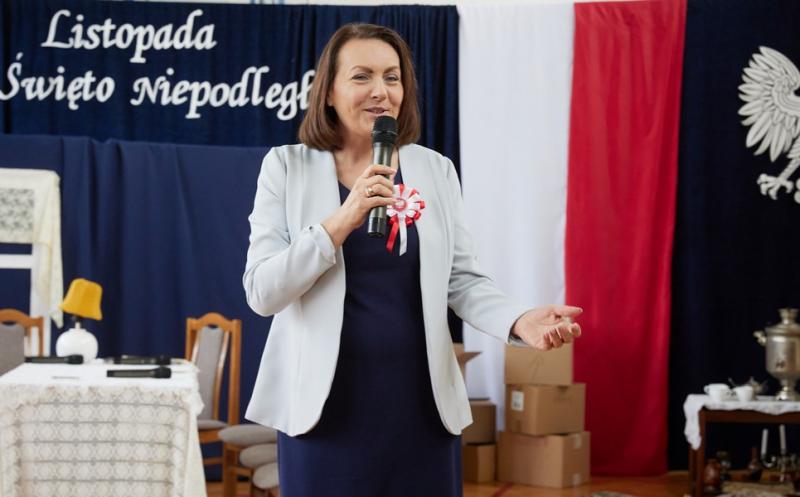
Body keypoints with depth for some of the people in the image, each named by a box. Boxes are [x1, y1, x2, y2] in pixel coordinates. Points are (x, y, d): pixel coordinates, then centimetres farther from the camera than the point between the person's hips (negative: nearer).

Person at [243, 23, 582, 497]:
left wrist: (519, 320, -17)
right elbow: (262, 293, -8)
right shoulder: (287, 166, -1)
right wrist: (341, 221, -20)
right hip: (327, 405, -2)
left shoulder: (436, 170, 5)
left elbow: (463, 280, 3)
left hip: (423, 402, 2)